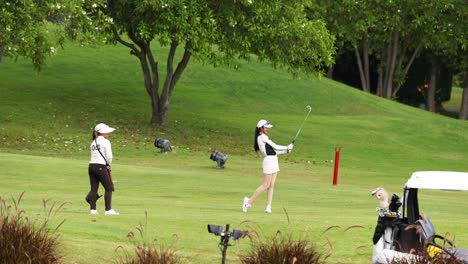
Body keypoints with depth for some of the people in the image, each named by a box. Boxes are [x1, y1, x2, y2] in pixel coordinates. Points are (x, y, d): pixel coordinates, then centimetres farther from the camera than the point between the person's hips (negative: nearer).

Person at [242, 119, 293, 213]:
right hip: (268, 161, -10)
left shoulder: (264, 137, 19)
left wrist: (286, 151, 12)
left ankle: (268, 207, 1)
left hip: (274, 161, 10)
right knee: (266, 185, -8)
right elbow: (275, 147, -11)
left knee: (271, 185, 4)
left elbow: (272, 151, 19)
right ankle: (249, 201, -3)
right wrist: (287, 148, 0)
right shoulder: (262, 137, -10)